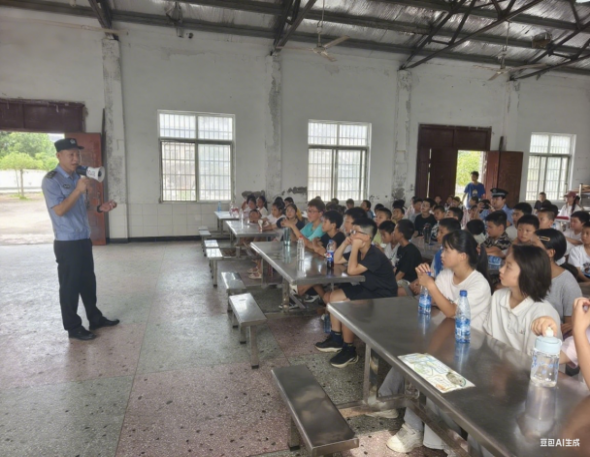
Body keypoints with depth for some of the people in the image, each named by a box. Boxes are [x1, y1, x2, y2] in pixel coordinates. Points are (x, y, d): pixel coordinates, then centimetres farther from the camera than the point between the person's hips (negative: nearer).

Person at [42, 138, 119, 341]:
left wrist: (100, 208, 5)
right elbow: (60, 210, -22)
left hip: (84, 240, 8)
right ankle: (73, 327, 15)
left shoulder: (77, 177, 13)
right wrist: (78, 190, -27)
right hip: (67, 243, -8)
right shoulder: (51, 180, -12)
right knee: (70, 286, 3)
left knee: (88, 282, 16)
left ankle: (95, 318, 29)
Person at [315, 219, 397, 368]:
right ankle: (336, 338, 11)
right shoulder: (360, 252, 4)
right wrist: (345, 243, -1)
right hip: (367, 289, 10)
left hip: (382, 296, -10)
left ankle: (349, 350, -9)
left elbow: (352, 270, -34)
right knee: (332, 297, 3)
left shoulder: (375, 255, -24)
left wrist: (355, 247, -24)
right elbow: (336, 260, 11)